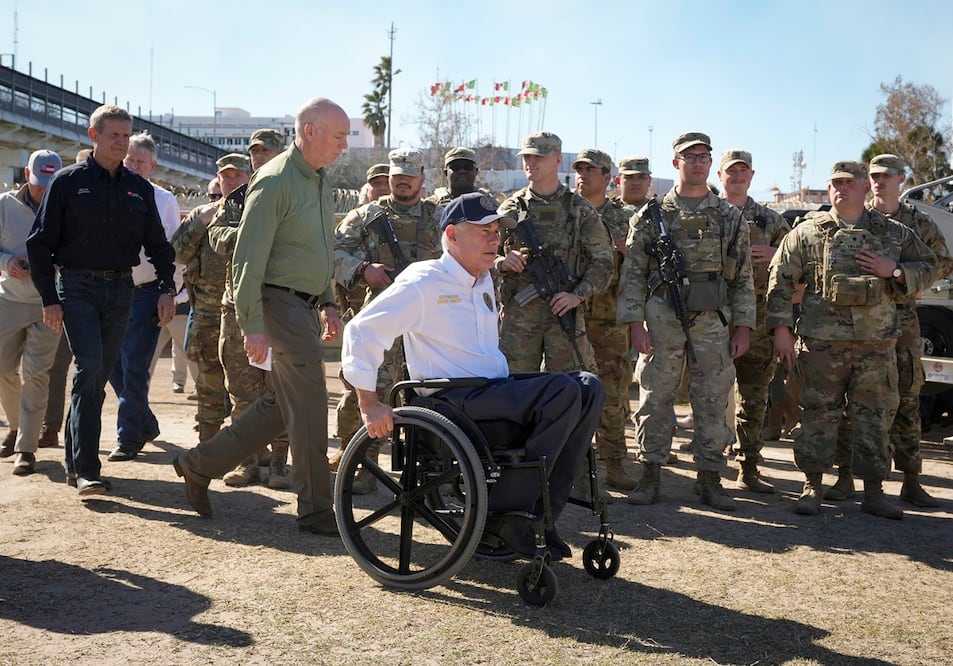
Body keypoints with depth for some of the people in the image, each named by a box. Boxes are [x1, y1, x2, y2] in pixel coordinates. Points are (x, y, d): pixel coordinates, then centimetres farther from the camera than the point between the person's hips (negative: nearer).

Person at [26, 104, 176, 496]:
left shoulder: (140, 189, 11)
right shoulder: (68, 182, 0)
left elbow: (158, 245, 15)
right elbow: (40, 243, -1)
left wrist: (167, 289, 2)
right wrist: (49, 299, -6)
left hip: (121, 290, 4)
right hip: (78, 287, -4)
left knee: (100, 374, 8)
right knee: (89, 368, -17)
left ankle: (74, 460, 23)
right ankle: (86, 469, -15)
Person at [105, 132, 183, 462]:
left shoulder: (164, 201, 0)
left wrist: (170, 295, -5)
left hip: (146, 292, -4)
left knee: (134, 369, -3)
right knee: (113, 365, 9)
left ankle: (128, 438, 7)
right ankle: (146, 425, 27)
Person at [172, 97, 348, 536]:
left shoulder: (319, 179, 15)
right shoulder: (275, 182, -14)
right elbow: (248, 260, -18)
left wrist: (328, 302, 16)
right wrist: (252, 327, -21)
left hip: (306, 306, 10)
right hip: (281, 303, -10)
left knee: (283, 405, 14)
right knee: (309, 407, -6)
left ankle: (201, 464, 25)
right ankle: (315, 510, 6)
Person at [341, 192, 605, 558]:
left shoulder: (483, 281, 21)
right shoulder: (424, 281, -6)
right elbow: (361, 331, -10)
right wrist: (370, 404, -15)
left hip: (494, 392, 9)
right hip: (452, 401, -9)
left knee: (589, 387, -8)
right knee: (563, 391, -25)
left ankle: (542, 511, -8)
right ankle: (505, 512, -18)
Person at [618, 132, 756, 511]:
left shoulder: (730, 217, 10)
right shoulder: (651, 216, 4)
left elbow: (743, 278, 10)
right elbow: (633, 274, 1)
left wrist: (743, 327, 3)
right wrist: (635, 323, -7)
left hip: (713, 322, 2)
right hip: (662, 319, -1)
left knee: (713, 403, 5)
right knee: (655, 399, 3)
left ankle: (710, 479, 15)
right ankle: (651, 475, 13)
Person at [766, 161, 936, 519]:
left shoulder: (894, 233, 11)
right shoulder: (807, 232, 5)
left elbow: (927, 267, 16)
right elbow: (780, 280, 3)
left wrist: (895, 272, -5)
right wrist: (781, 328, -4)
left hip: (877, 343, 2)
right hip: (821, 341, -2)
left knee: (874, 415, 6)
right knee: (819, 413, 2)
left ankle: (873, 491, 17)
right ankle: (812, 487, 12)